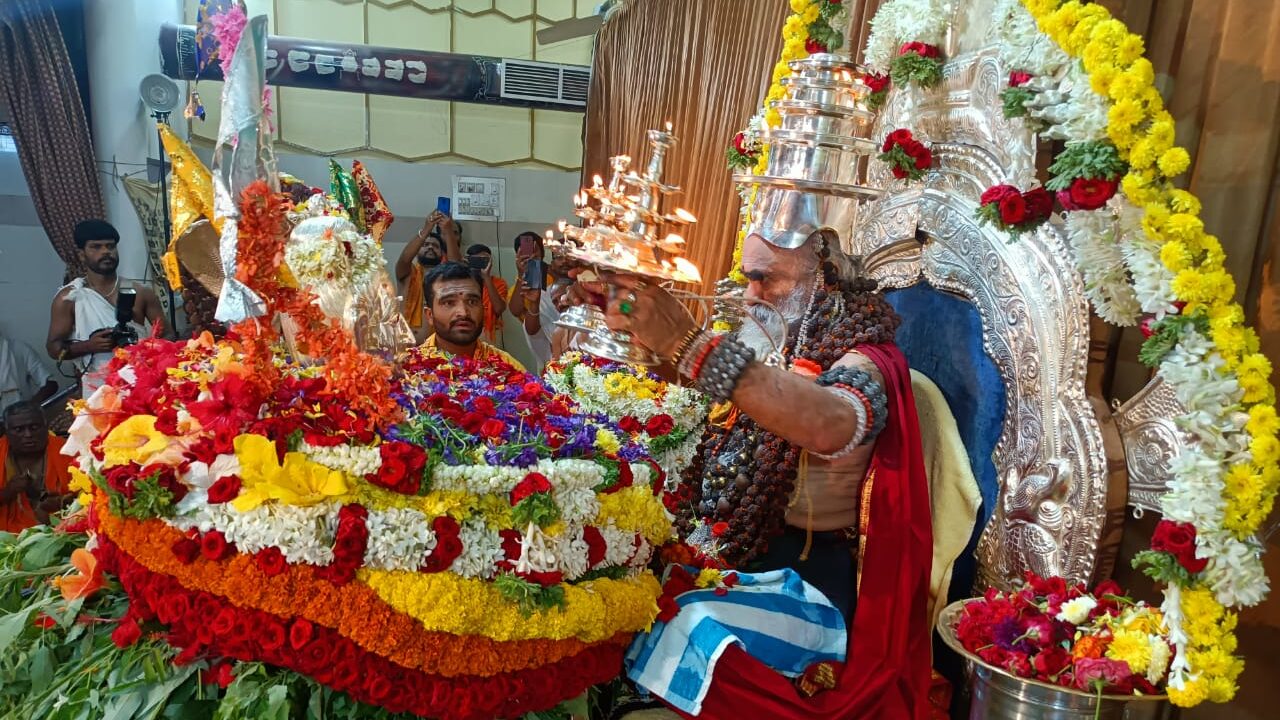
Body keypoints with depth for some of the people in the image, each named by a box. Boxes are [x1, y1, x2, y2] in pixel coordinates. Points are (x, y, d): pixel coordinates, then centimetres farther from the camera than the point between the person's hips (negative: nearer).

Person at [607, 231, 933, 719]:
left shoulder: (864, 361, -14)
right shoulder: (771, 344, 8)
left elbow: (829, 426, -38)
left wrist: (688, 343, -42)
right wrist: (640, 328, -4)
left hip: (798, 574, -7)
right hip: (727, 553, 7)